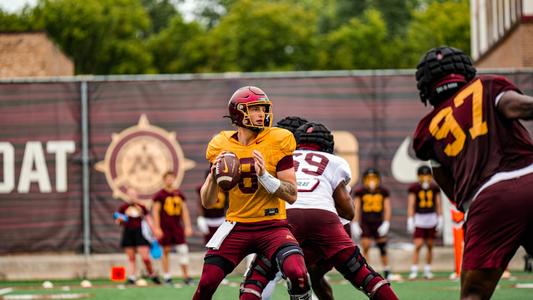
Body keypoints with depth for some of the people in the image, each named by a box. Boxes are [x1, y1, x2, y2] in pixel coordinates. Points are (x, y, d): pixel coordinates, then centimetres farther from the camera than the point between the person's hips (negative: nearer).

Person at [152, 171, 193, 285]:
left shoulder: (179, 194, 11)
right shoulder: (159, 195, -2)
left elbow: (184, 210, 14)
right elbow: (155, 211, -5)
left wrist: (188, 226, 8)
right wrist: (157, 228, -11)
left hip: (177, 226, 4)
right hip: (165, 227, -4)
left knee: (183, 250, -2)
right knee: (166, 251, 1)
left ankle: (186, 276, 1)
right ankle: (166, 276, 8)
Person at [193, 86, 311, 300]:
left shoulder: (277, 141, -5)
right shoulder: (222, 145, 2)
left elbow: (292, 195, -7)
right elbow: (207, 203, 5)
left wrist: (265, 176, -22)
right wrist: (214, 176, -14)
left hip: (272, 226, -2)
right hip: (237, 226, 2)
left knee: (297, 274, -25)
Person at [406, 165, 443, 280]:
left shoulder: (435, 188, 5)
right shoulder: (414, 188, -4)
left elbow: (438, 205, 10)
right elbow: (411, 205, -4)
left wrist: (440, 220, 7)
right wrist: (410, 221, -9)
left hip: (432, 219, 3)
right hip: (419, 219, -3)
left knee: (430, 246, 7)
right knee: (418, 245, -10)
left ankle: (427, 270, 16)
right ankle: (414, 270, -8)